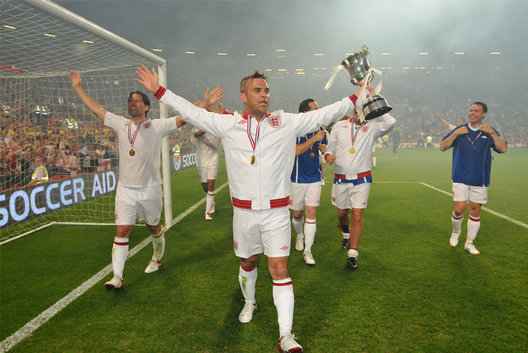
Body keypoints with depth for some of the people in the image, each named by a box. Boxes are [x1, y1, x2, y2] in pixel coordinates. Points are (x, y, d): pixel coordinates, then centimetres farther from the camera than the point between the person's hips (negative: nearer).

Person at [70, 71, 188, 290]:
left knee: (154, 227, 15)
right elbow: (96, 108, 12)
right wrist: (78, 88, 13)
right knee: (122, 231, -1)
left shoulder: (157, 126, -4)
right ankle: (117, 277, 4)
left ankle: (157, 258, 40)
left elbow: (184, 118, -10)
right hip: (125, 190, 3)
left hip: (150, 190, -2)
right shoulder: (120, 124, 6)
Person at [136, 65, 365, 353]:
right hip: (244, 211, 2)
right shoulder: (228, 125, 0)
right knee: (248, 262, 20)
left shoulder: (287, 122, -1)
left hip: (276, 212, -1)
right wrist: (159, 91, 3)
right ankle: (249, 303, 49)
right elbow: (192, 113, 3)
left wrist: (356, 97, 1)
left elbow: (324, 115, 2)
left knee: (280, 269, -4)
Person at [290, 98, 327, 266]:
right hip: (297, 178, -3)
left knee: (311, 213, -2)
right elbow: (295, 151, -26)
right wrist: (314, 139, -28)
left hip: (315, 178, 3)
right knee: (297, 213, 11)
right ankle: (300, 235, 43)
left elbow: (325, 146, 19)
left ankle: (307, 251, 7)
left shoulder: (319, 129, 4)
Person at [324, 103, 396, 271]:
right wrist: (328, 155, -14)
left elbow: (390, 122, -19)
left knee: (357, 216, -6)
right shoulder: (339, 126, 5)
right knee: (342, 213, 15)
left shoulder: (372, 128, -1)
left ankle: (353, 254, 4)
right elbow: (330, 147, 10)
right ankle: (346, 234, 48)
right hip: (341, 179, 2)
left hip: (362, 179, -2)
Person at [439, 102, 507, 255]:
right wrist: (455, 133, -13)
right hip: (460, 178, -1)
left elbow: (503, 149, -7)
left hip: (480, 180, 1)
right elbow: (442, 147, -2)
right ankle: (456, 231, 25)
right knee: (459, 210, -6)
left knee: (475, 211, 5)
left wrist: (492, 133, -16)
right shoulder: (459, 130, 5)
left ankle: (469, 243, 20)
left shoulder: (489, 132, 5)